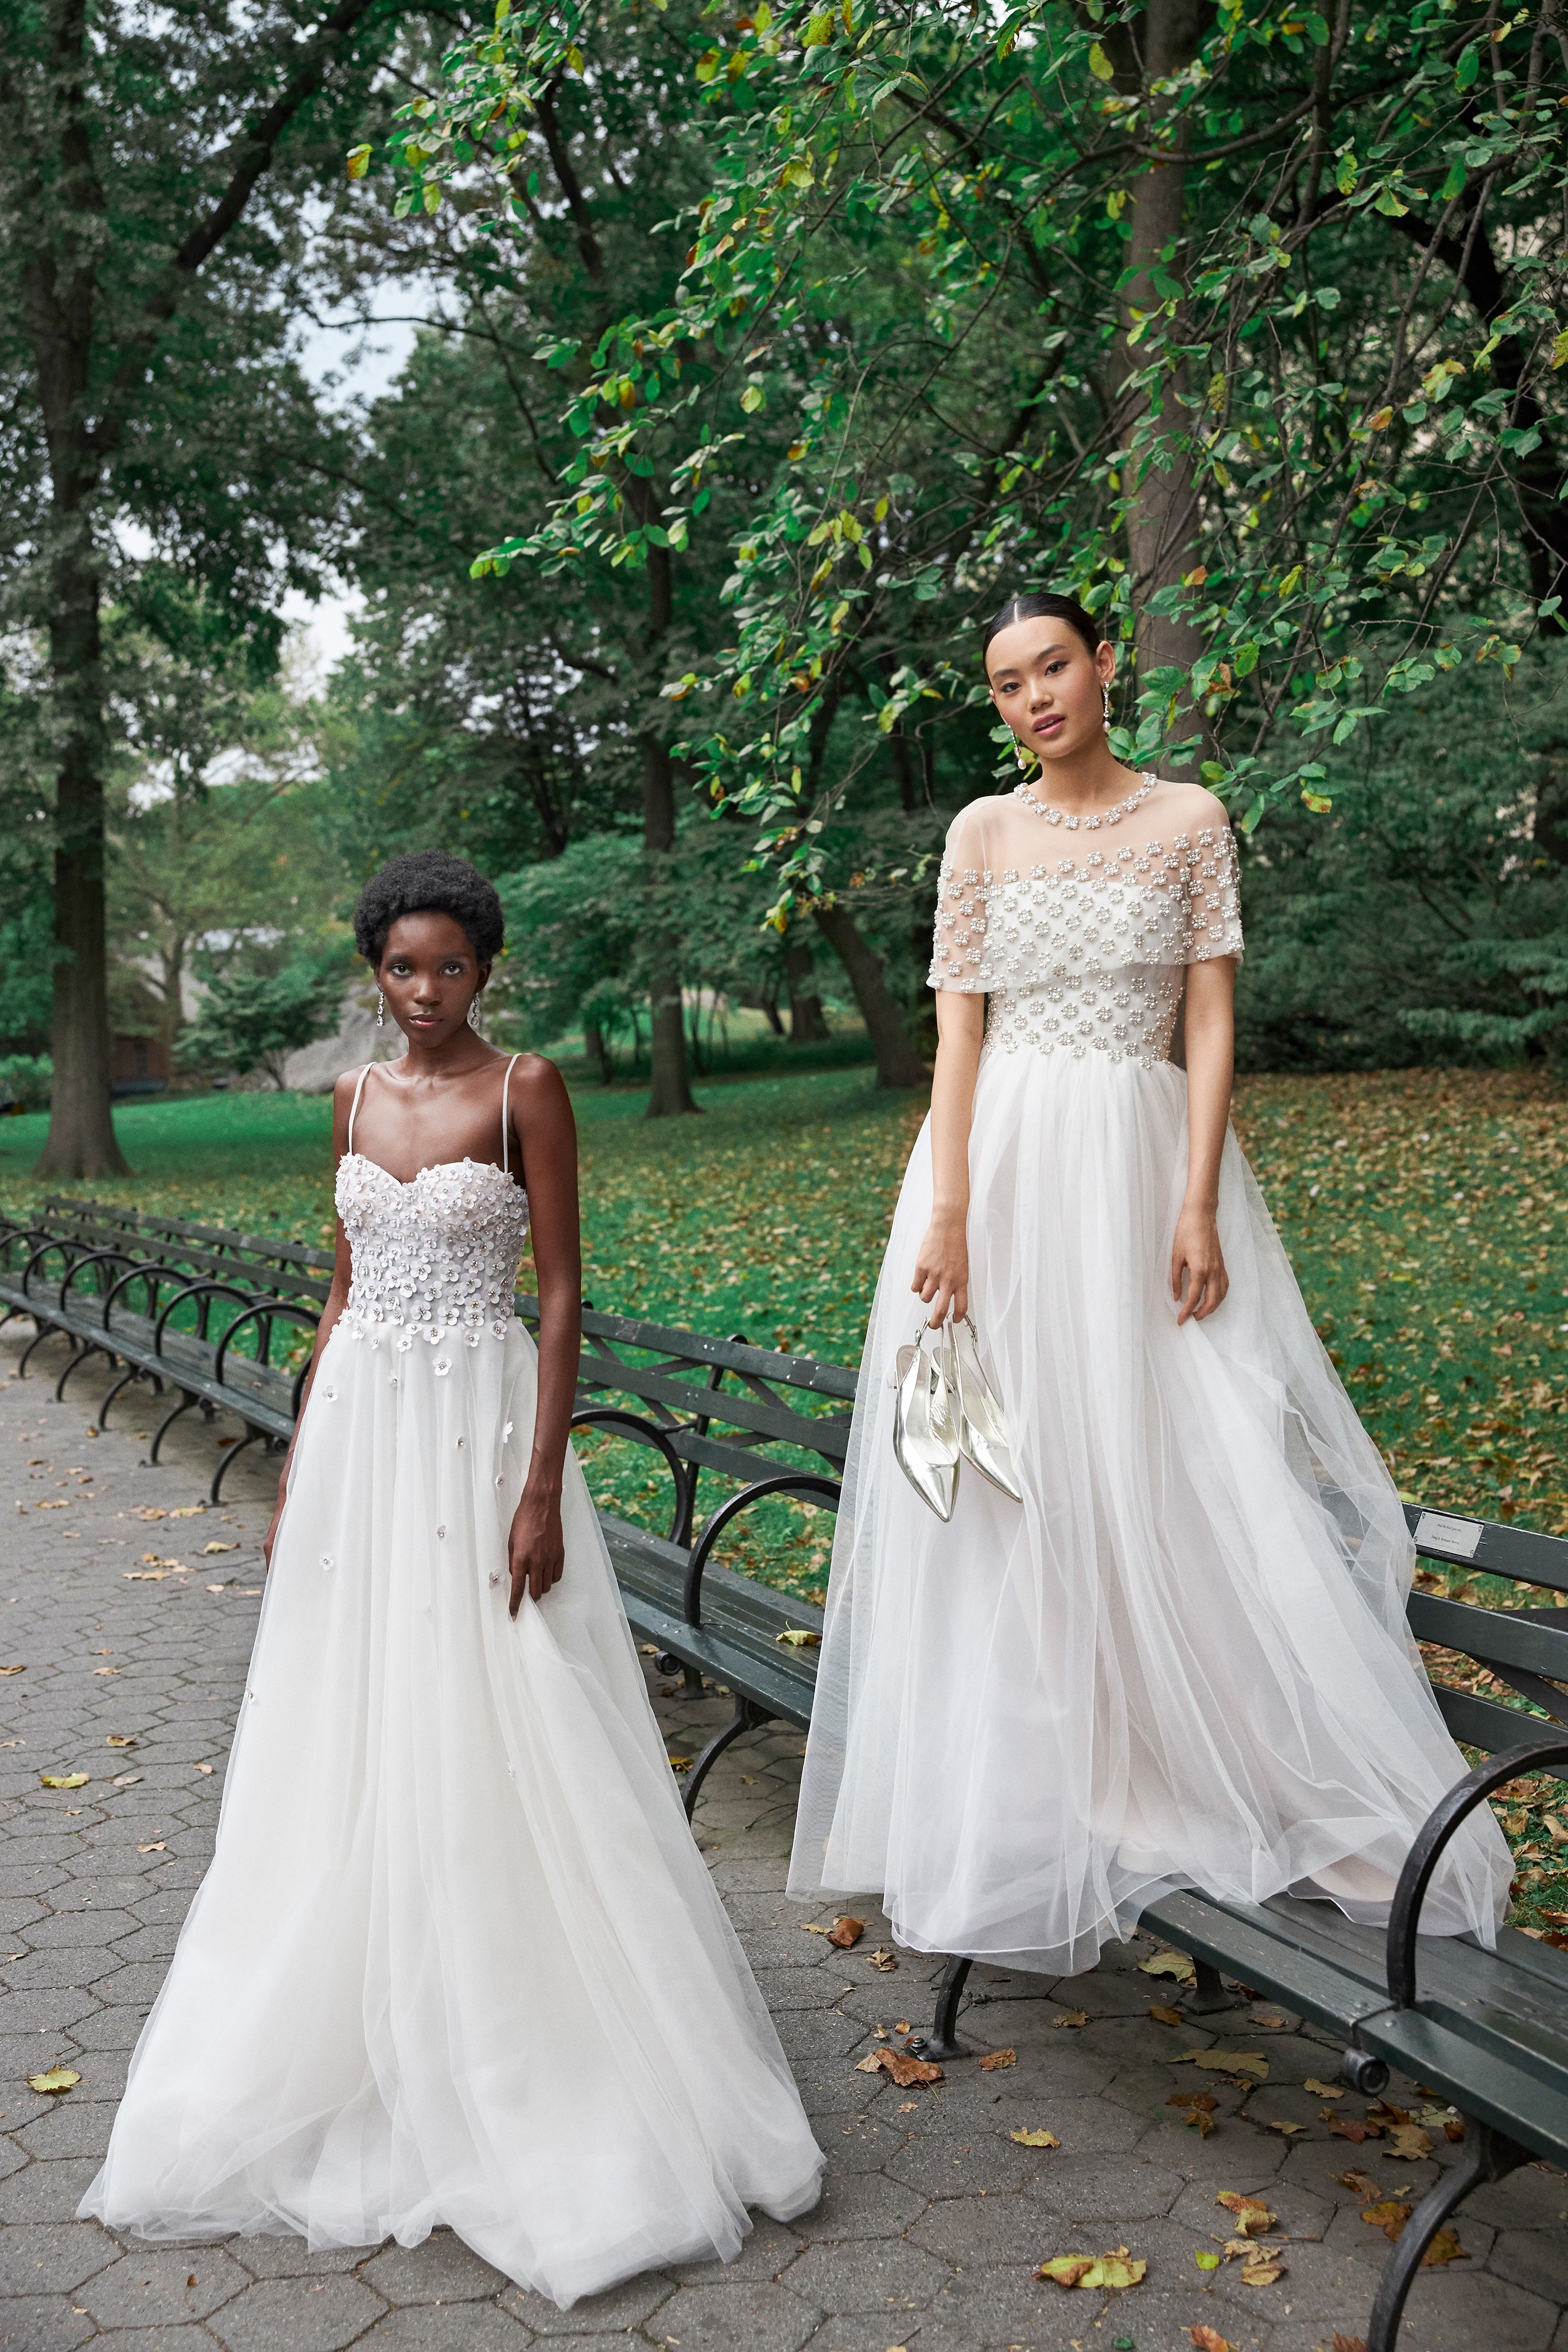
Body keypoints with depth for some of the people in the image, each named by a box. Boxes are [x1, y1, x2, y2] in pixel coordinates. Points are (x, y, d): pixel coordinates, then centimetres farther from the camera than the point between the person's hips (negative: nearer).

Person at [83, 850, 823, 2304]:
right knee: (355, 1731, 12)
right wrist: (297, 1464, 12)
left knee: (496, 1732, 0)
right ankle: (368, 2036, 30)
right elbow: (343, 1289, 14)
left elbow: (560, 1290, -9)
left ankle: (523, 2052, 18)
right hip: (358, 1422, 6)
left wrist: (543, 1484, -15)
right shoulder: (356, 1098, 10)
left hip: (476, 1418, -5)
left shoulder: (525, 1089, -6)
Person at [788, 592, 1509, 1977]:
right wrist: (947, 1218, -9)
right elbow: (958, 1029, 1)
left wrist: (1199, 1205, -10)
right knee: (1010, 1481, 2)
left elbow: (1213, 1022, 1)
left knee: (1196, 1470, -2)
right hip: (1008, 1164, 1)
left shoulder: (1190, 820, 5)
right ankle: (1020, 1825, 15)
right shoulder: (984, 833, 7)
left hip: (1146, 1161, -1)